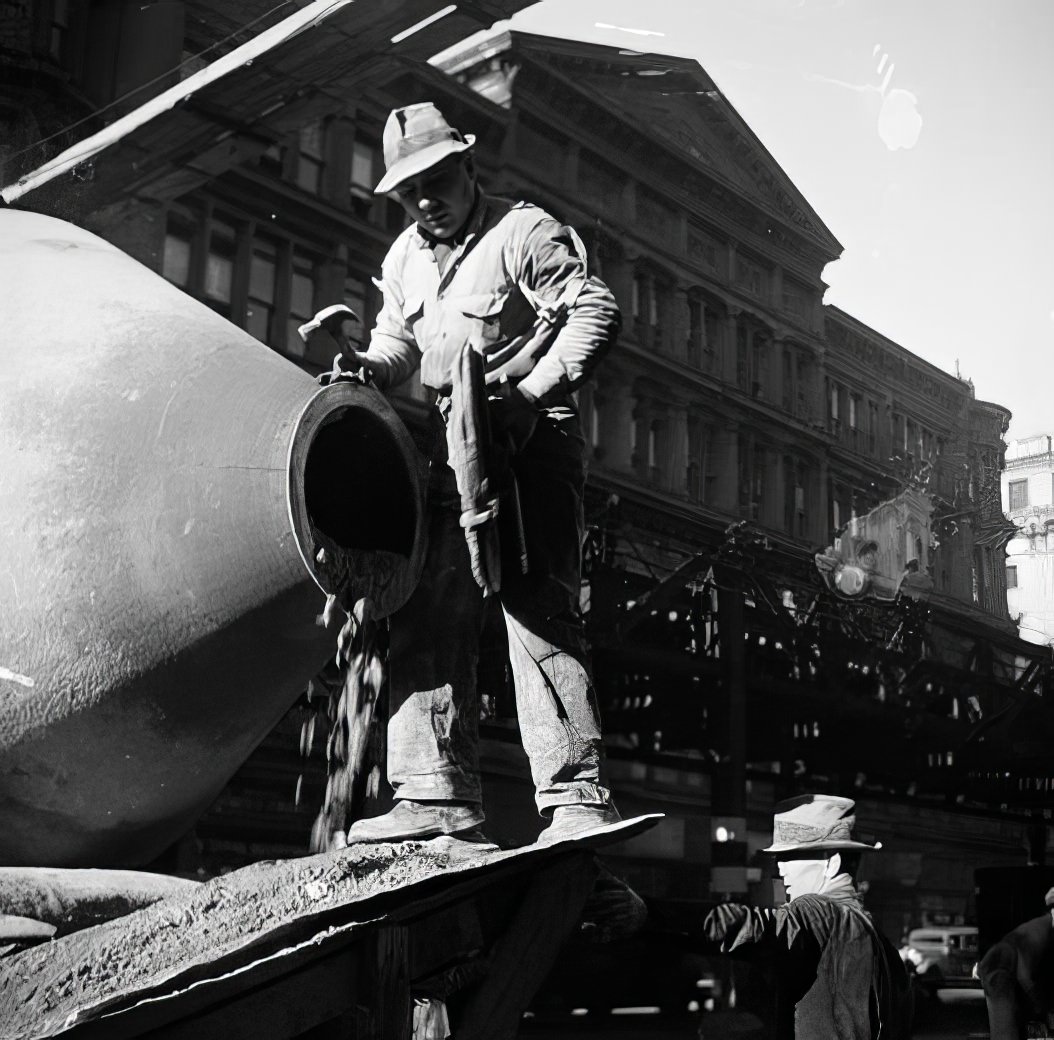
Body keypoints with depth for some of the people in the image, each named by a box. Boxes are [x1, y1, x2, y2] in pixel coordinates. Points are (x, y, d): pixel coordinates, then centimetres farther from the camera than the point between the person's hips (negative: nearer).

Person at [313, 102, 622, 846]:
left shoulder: (524, 233, -4)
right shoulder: (404, 259, 18)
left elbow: (596, 312, -11)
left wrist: (533, 390, -18)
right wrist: (371, 366, 1)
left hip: (529, 449, -7)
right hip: (454, 457, 8)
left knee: (540, 614, -14)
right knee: (426, 624, 2)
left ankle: (579, 799, -12)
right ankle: (438, 798, 6)